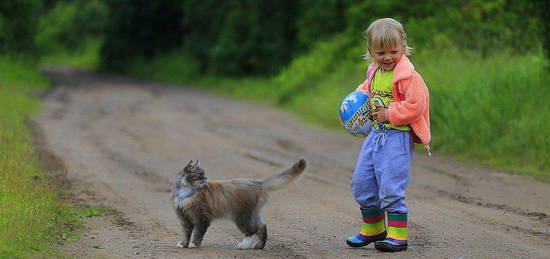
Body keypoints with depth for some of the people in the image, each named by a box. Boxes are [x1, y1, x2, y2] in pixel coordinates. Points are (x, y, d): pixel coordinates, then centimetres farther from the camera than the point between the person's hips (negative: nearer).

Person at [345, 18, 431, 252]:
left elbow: (415, 106, -21)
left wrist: (389, 114, -18)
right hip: (375, 134, 9)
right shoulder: (374, 73, 10)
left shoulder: (409, 76, -15)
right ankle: (372, 228, 30)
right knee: (361, 183, 13)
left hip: (397, 136, -9)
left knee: (391, 187, -11)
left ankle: (397, 235, -3)